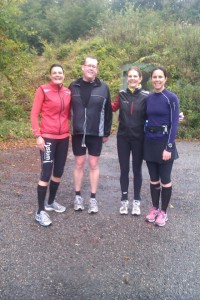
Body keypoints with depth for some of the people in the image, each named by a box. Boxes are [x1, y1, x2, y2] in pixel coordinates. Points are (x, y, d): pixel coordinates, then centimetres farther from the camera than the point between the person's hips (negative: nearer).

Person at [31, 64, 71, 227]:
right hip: (48, 137, -5)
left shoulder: (68, 92, 7)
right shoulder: (43, 90, -6)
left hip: (64, 137, 6)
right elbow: (34, 114, -7)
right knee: (46, 173, -8)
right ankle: (40, 211, 3)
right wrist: (38, 135, -14)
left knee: (59, 172, 13)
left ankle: (51, 202, 31)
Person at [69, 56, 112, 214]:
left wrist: (107, 132, 0)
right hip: (77, 133, 1)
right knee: (79, 164, 9)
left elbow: (108, 111, 2)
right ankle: (78, 196, 22)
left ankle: (93, 198, 16)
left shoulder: (103, 87, 0)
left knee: (94, 165, 6)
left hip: (96, 134, -1)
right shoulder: (74, 86, 3)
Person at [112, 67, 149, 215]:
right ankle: (124, 200, 21)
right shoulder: (122, 94, 2)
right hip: (123, 137, 2)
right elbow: (112, 108, 15)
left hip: (139, 138, -2)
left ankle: (137, 201, 22)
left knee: (137, 170, 9)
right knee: (124, 169, 8)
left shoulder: (146, 96, -6)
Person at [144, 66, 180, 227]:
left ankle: (163, 212, 18)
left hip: (164, 143, -5)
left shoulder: (171, 98, -9)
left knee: (165, 179, 4)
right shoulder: (149, 98, 7)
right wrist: (145, 139, 5)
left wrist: (168, 147, -17)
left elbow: (174, 124, -12)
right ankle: (155, 208, 26)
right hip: (149, 142, 5)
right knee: (153, 179, 12)